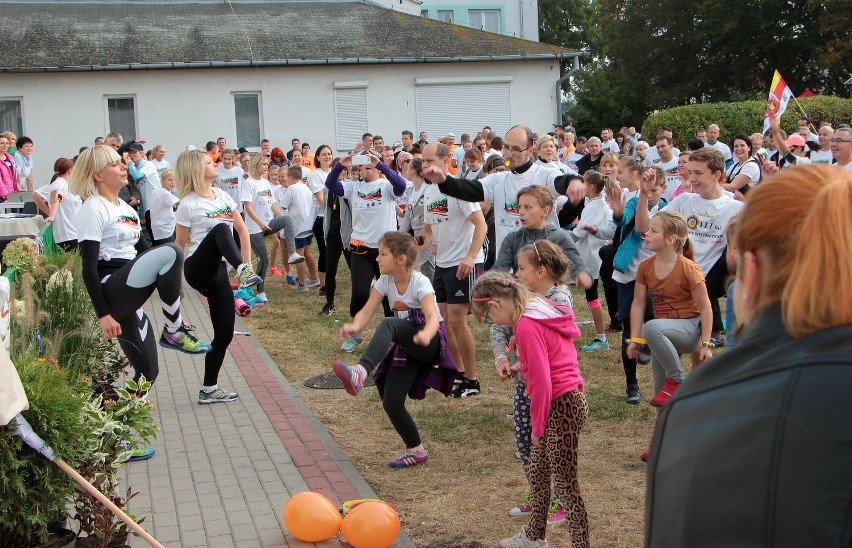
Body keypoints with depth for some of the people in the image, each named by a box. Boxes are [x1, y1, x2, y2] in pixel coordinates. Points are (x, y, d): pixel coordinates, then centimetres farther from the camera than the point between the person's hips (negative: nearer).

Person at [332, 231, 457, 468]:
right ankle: (416, 451, 16)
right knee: (391, 403, -3)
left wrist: (425, 334, -57)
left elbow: (433, 317, -33)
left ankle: (360, 372, -55)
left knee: (389, 324, -36)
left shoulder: (420, 283, -18)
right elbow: (367, 311, -11)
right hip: (406, 347, 7)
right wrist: (355, 327, -35)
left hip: (429, 343, -7)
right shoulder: (384, 281, 0)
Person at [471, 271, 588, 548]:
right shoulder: (544, 311, 10)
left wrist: (538, 428, -11)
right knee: (537, 471, 23)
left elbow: (542, 383, -20)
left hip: (561, 407, -11)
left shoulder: (526, 326, -20)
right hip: (571, 399, 11)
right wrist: (523, 364, 8)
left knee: (566, 484, -1)